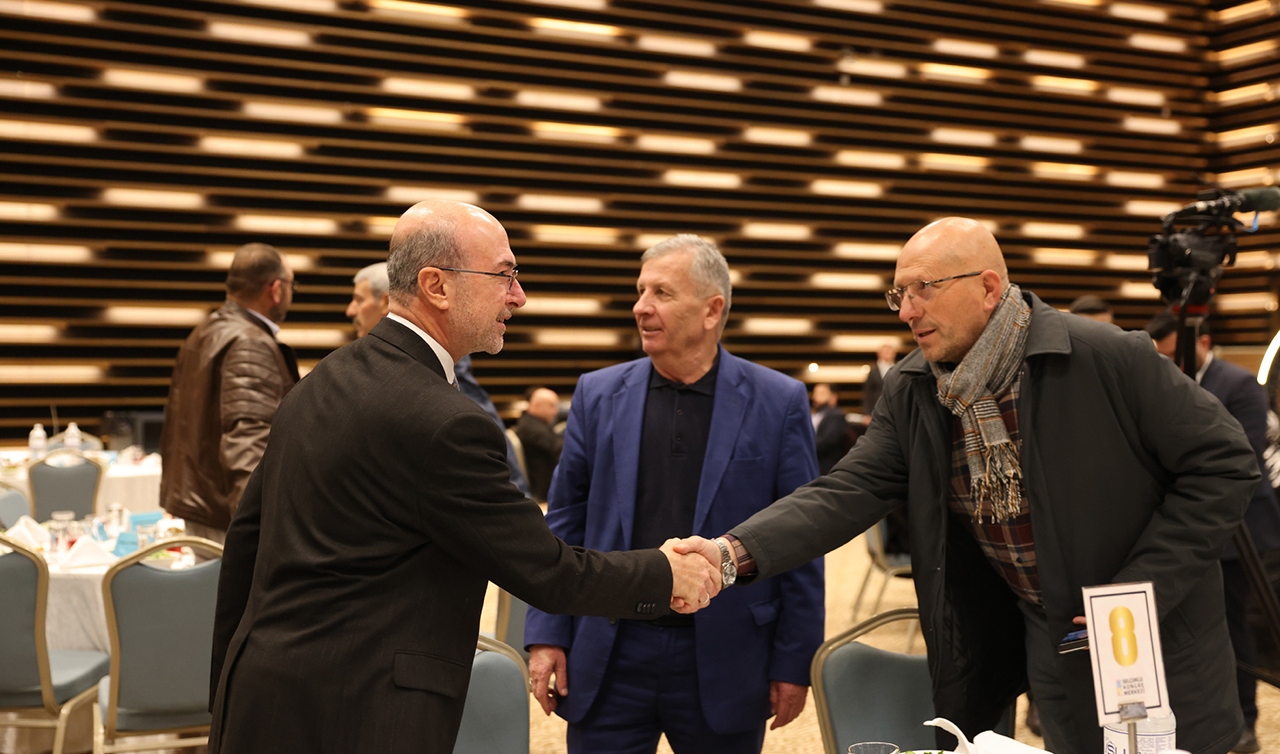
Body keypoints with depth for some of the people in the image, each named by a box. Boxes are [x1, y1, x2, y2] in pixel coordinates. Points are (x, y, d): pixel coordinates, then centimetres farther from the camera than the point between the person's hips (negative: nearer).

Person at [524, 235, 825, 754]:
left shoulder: (779, 402, -3)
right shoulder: (599, 394, 4)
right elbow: (565, 524, 7)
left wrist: (794, 663, -3)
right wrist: (548, 635, 1)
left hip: (722, 662, -1)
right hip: (609, 661, 2)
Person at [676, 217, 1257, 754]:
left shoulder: (1111, 358, -19)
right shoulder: (910, 392, -3)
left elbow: (1225, 463, -13)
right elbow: (849, 491, -11)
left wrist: (1139, 592, -17)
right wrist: (735, 552, -27)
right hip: (1044, 637, 4)